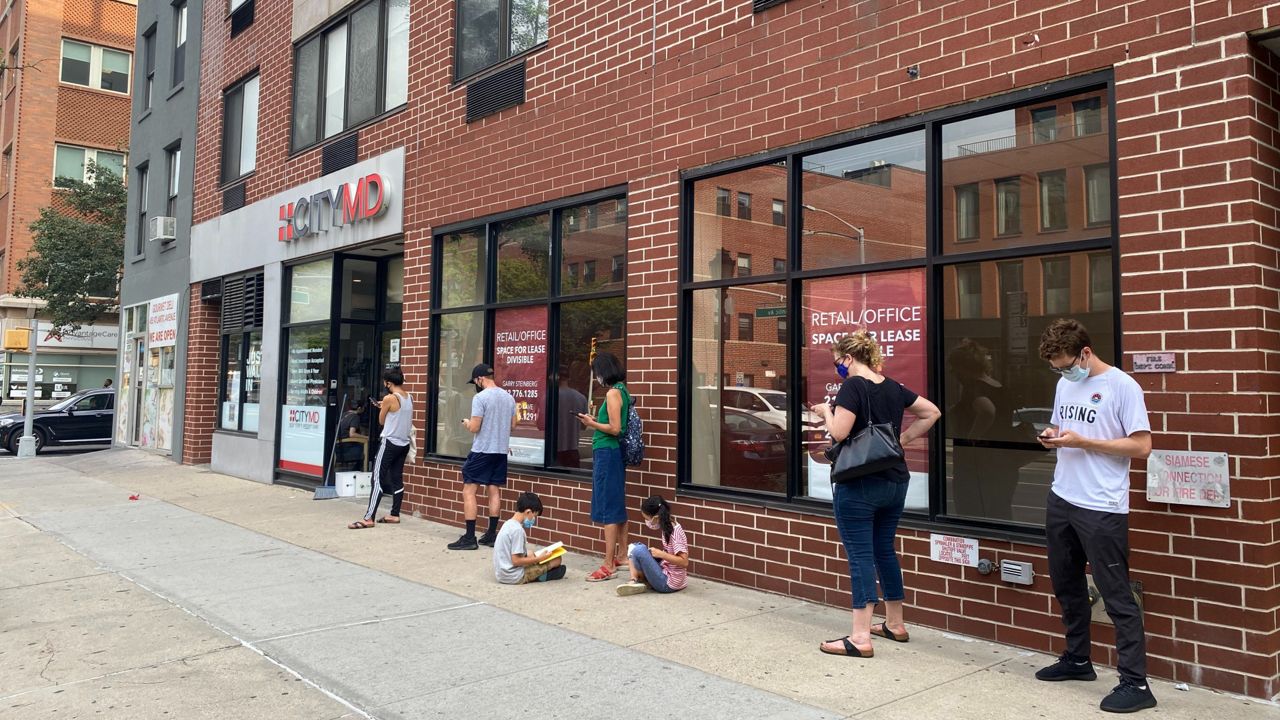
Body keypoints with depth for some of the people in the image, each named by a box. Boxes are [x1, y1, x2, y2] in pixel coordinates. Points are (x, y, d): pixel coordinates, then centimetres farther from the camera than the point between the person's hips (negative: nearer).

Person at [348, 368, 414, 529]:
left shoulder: (389, 398, -15)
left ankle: (368, 518, -9)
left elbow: (381, 421, -3)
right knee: (397, 479, 12)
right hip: (404, 443, 7)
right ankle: (395, 515, 16)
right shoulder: (409, 397, 5)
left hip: (390, 443, -7)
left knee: (378, 479, -7)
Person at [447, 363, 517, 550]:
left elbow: (474, 427, -16)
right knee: (495, 491, 12)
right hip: (501, 450, 7)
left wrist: (467, 423, 5)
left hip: (482, 451, -7)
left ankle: (470, 538, -5)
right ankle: (491, 534, 16)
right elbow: (513, 424, 15)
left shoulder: (480, 397, -14)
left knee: (468, 491, -2)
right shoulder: (509, 397, 9)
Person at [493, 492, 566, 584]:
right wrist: (539, 559, -13)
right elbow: (516, 561, -22)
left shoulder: (508, 524, 7)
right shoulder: (517, 530, -20)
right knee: (556, 559, -6)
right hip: (514, 578, -9)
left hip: (501, 575, 9)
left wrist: (535, 556, 11)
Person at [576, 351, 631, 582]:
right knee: (617, 504, 17)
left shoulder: (613, 393, -15)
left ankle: (609, 565, -4)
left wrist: (592, 423, -9)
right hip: (615, 453, 10)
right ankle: (622, 555, 29)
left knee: (608, 508, -7)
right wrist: (594, 421, 13)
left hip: (606, 453, -10)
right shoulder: (621, 390, 13)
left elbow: (615, 429, -20)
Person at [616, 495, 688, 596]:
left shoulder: (675, 531, -21)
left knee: (639, 550, -21)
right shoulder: (666, 526, 4)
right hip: (665, 573, 10)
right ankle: (634, 581, -7)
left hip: (668, 583, -10)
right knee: (635, 546, 9)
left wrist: (660, 554, -22)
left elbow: (684, 562, -25)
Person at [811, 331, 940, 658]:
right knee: (884, 549, 18)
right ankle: (895, 624, 29)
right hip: (895, 481, 8)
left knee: (860, 555, -4)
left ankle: (860, 638, -2)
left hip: (858, 485, -8)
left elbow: (839, 432, -21)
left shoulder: (853, 387, -13)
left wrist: (826, 410, -3)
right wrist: (903, 438, 11)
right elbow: (932, 412, 14)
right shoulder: (893, 387, 9)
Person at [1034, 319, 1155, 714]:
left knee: (1116, 595, -3)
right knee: (1067, 585, 17)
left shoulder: (1122, 386, -11)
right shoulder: (1064, 384, 11)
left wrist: (1082, 442, -19)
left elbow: (1142, 446, -14)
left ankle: (1135, 683, 4)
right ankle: (1077, 659, 33)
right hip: (1061, 500, 8)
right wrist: (1052, 436, -3)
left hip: (1101, 508, -8)